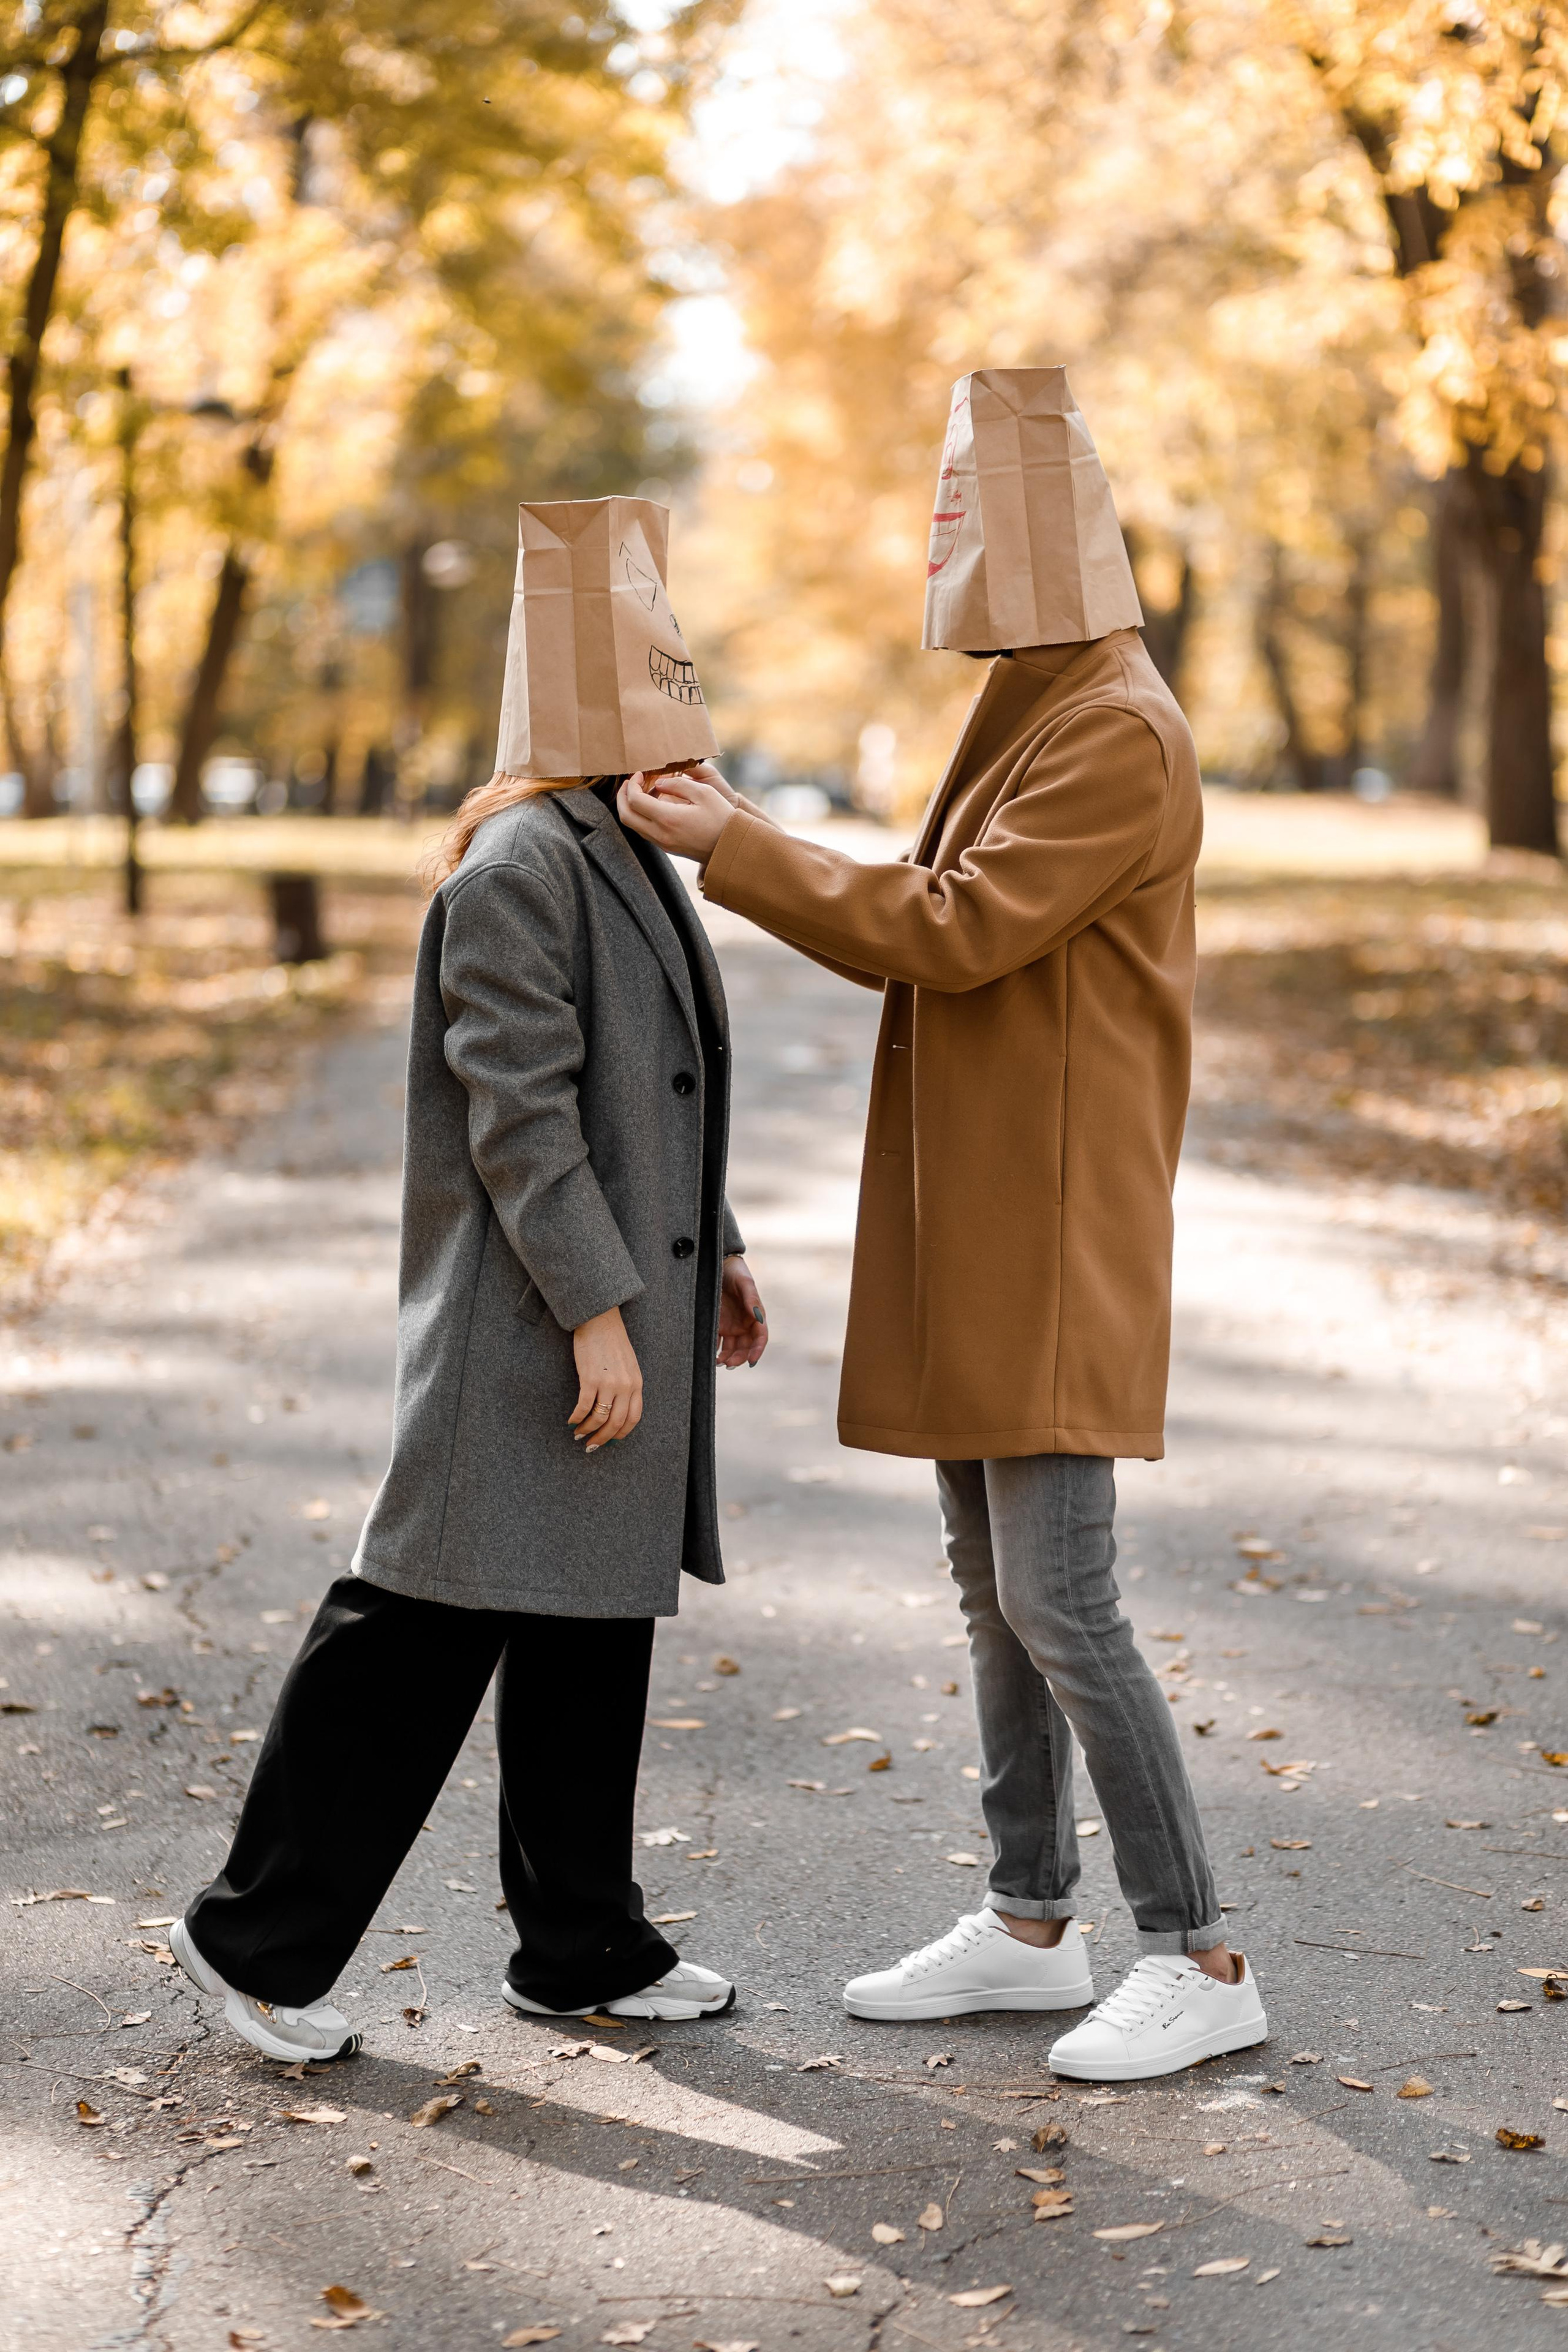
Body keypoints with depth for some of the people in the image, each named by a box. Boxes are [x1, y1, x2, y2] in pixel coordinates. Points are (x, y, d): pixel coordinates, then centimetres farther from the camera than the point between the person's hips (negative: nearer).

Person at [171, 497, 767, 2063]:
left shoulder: (625, 854, 16)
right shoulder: (517, 862, -15)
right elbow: (517, 1110, -20)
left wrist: (711, 1256, 21)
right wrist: (597, 1311, -22)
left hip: (626, 1312, 10)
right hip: (526, 1332, -10)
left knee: (594, 1631, 14)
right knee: (419, 1635, -4)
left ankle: (581, 1947, 24)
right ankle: (259, 1935, 8)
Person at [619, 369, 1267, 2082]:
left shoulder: (1120, 735, -16)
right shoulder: (1022, 722, 16)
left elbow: (951, 934, -21)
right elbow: (933, 935, 17)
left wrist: (734, 848, -14)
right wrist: (741, 844, 7)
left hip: (1057, 1233, -10)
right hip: (976, 1234, 10)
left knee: (1056, 1600, -9)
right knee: (991, 1582, 13)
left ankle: (1200, 1959, 0)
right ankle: (1029, 1923, 23)